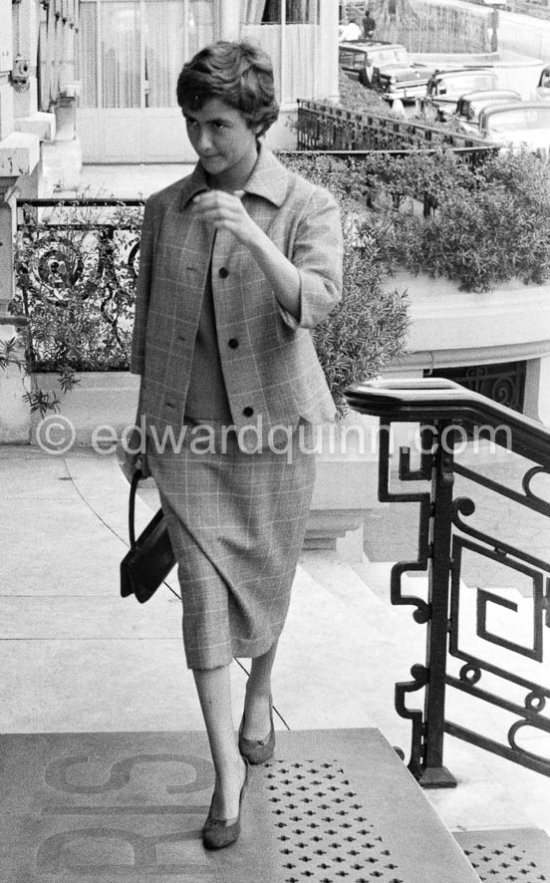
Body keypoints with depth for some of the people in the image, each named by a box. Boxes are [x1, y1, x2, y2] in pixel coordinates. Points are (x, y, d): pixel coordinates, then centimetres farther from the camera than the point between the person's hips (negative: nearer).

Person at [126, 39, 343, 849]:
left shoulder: (308, 207, -6)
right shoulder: (165, 210, 2)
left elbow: (316, 303, -24)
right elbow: (148, 323, 12)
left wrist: (252, 239, -38)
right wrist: (143, 428, 16)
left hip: (275, 425, -1)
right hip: (188, 430, 2)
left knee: (266, 583, 14)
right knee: (204, 596, -3)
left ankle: (260, 693, 46)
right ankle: (228, 773, 8)